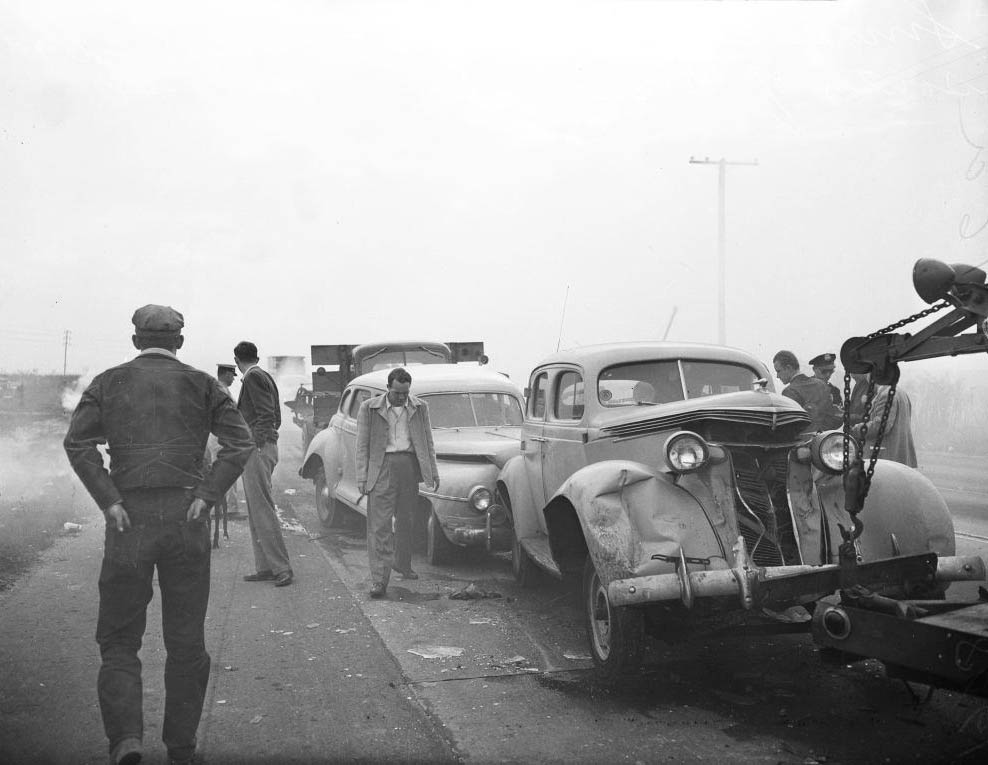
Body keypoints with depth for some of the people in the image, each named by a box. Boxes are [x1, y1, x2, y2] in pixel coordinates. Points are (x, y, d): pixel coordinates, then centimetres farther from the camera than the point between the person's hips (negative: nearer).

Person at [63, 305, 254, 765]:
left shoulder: (109, 383, 8)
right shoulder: (200, 384, 8)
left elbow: (78, 442, -7)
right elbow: (240, 442, -5)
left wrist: (108, 501, -7)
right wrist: (207, 495, -5)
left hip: (130, 518, 0)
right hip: (186, 517, 1)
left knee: (118, 640, 8)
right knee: (186, 641, 11)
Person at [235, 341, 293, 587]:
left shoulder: (252, 377, -9)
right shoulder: (265, 376, 19)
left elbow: (267, 415, -17)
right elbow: (276, 416, 20)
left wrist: (257, 442, -19)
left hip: (256, 447, -10)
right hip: (266, 445, 10)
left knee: (262, 509, -10)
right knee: (256, 511, 12)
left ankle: (282, 568, -10)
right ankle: (265, 567, 14)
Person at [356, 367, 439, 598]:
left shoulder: (420, 408, 8)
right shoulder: (369, 408, 0)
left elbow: (428, 442, 13)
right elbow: (362, 445, 1)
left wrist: (433, 473, 9)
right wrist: (362, 478, -5)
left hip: (410, 465, 3)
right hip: (382, 466, -3)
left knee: (405, 519, 14)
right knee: (379, 523, -8)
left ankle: (402, 564, 34)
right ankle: (379, 579, -10)